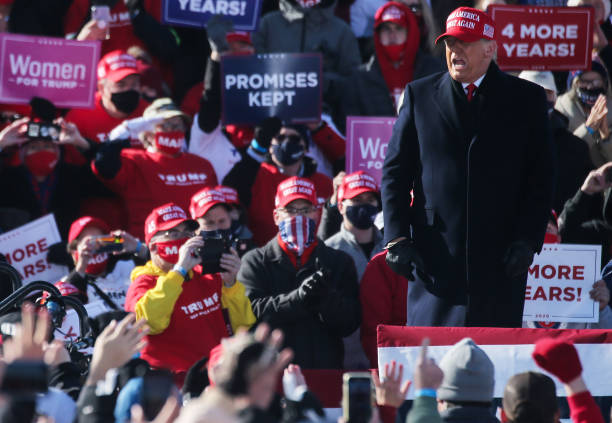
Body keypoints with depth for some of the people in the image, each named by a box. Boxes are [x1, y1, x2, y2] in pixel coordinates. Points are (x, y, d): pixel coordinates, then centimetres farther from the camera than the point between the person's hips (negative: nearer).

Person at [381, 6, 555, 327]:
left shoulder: (527, 99, 8)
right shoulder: (419, 95, 10)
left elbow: (541, 177, 6)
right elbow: (395, 171, 9)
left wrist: (527, 240, -5)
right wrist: (397, 237, -2)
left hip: (502, 261, 0)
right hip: (434, 255, 0)